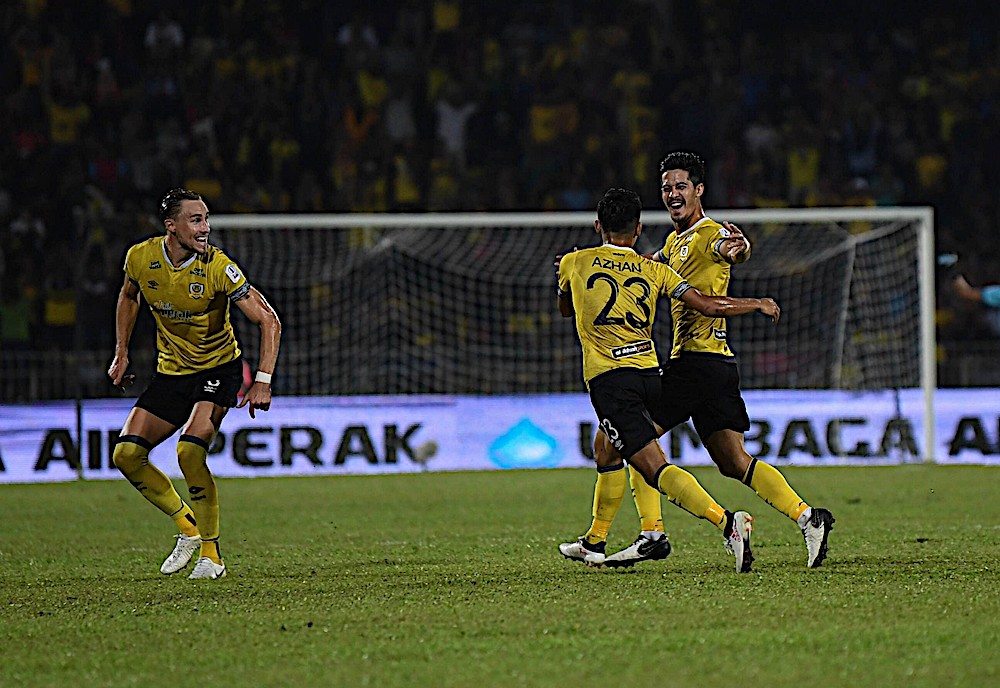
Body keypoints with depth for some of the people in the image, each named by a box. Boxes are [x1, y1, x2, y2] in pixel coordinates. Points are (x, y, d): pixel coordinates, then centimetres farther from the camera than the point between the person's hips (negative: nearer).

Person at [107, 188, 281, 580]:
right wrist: (121, 354, 11)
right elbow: (128, 297, 15)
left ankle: (211, 554, -11)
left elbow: (268, 320, -21)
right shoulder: (141, 257, -10)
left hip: (218, 367, -5)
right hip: (171, 371, 5)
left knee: (189, 452, -26)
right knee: (127, 454, -7)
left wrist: (263, 382, -30)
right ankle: (188, 527, 14)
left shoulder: (217, 267, -22)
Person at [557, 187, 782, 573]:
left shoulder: (574, 263, 8)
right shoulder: (653, 270, 10)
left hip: (607, 378, -4)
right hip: (649, 372, 4)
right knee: (608, 451, 28)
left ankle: (726, 522, -32)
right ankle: (594, 543, 35)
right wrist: (758, 305, 17)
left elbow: (565, 309, 28)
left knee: (654, 467, -13)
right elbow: (707, 306, 3)